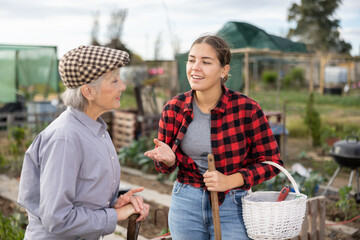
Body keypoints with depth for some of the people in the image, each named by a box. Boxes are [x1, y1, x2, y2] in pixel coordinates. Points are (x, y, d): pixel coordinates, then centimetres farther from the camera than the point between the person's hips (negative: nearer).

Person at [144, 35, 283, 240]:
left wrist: (230, 181, -20)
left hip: (231, 207, -2)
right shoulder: (173, 109, -5)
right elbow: (164, 166, 6)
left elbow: (271, 162, -7)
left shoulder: (247, 109, -14)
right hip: (185, 204, 3)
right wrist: (168, 160, -17)